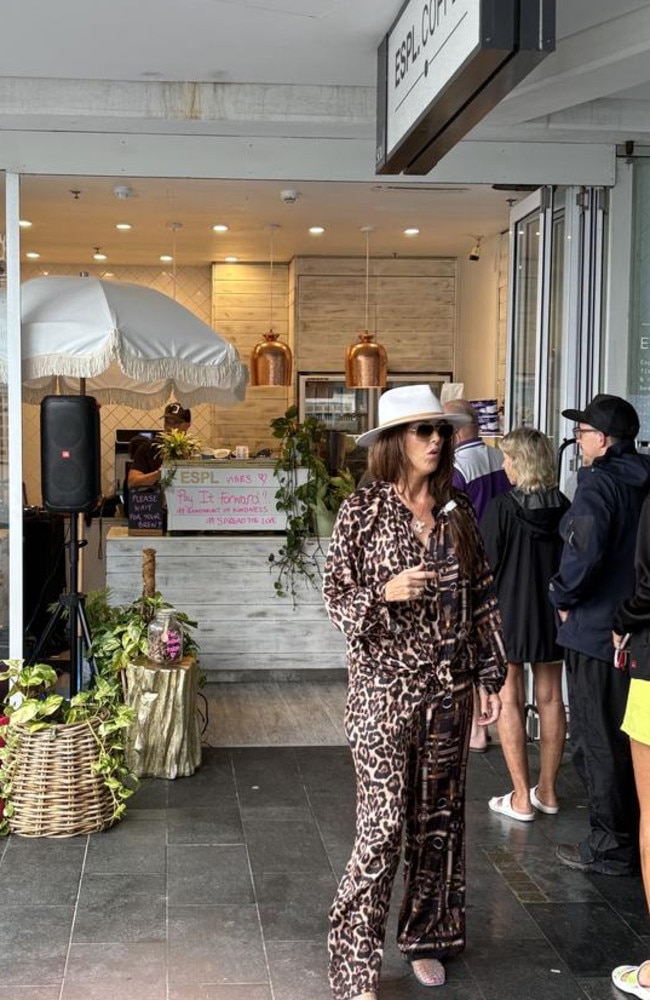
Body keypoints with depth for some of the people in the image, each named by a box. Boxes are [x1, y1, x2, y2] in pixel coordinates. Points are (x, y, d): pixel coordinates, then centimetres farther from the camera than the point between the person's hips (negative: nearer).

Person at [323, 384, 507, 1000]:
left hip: (449, 688, 5)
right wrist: (386, 593, -21)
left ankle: (425, 938, 30)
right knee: (383, 825, -7)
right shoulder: (363, 509, -5)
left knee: (439, 819, 12)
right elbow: (335, 597, -3)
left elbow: (482, 599, 11)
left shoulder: (458, 511, 7)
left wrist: (492, 675, 9)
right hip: (384, 687, -4)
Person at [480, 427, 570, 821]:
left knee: (510, 699, 3)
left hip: (509, 612, -5)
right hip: (553, 613, 5)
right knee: (550, 698, 12)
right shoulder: (563, 507, -3)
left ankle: (522, 798, 5)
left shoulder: (501, 508, -15)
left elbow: (486, 567, -12)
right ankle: (547, 790, 23)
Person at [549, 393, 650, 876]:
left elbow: (583, 554, -28)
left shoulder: (599, 483, -16)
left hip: (596, 631, -8)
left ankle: (611, 846, 12)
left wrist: (563, 597, -11)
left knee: (598, 741, 3)